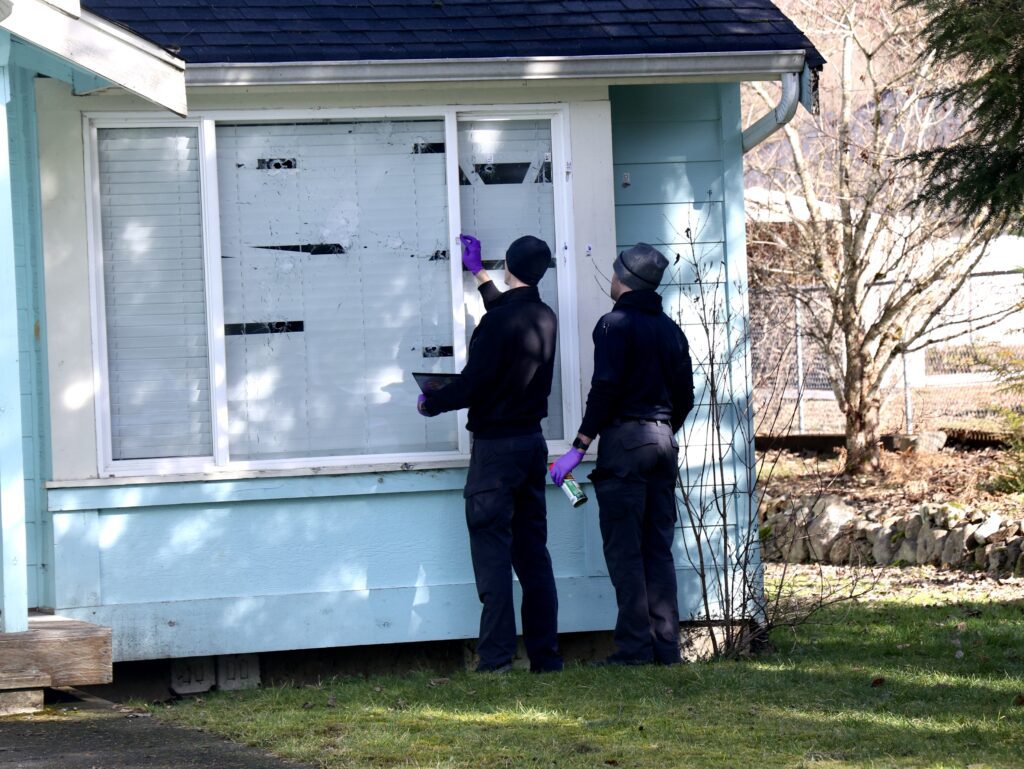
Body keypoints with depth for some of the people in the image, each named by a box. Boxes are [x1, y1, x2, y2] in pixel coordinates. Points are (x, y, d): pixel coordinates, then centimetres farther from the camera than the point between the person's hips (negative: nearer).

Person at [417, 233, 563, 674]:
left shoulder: (497, 322, -17)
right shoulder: (544, 319, 7)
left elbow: (471, 384, -18)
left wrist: (429, 404, 1)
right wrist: (478, 273, 44)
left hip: (495, 445, -7)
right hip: (533, 442, 7)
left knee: (492, 550, -6)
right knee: (532, 551, 10)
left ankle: (496, 657, -10)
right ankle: (545, 654, 9)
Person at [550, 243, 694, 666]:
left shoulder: (615, 325, -8)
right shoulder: (670, 330, 14)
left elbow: (605, 388, -15)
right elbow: (684, 396, 15)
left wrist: (580, 445, -13)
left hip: (624, 440, -7)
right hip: (663, 441, 7)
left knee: (624, 549, -6)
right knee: (658, 548, 9)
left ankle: (634, 645, -10)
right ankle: (666, 644, 7)